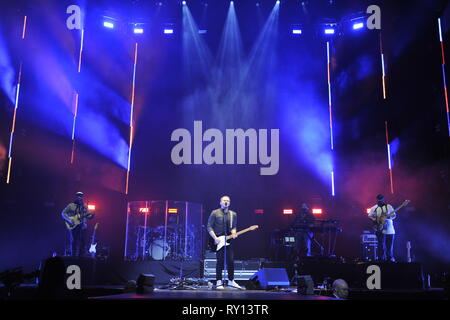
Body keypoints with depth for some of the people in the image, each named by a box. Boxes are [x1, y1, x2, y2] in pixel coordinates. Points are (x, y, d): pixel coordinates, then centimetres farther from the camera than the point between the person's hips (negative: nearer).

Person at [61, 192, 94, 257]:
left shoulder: (84, 206, 13)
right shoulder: (71, 205, 0)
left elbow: (88, 215, 13)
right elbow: (63, 213, -3)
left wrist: (91, 215, -10)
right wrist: (69, 220, -15)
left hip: (83, 226, 4)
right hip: (73, 226, -4)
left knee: (82, 241, 1)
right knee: (74, 241, -4)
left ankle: (80, 256, 9)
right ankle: (73, 256, 3)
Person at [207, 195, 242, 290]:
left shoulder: (233, 214, 10)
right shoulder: (215, 213, -3)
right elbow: (209, 227, -4)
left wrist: (233, 233, -5)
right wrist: (215, 238, -13)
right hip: (218, 240, -4)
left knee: (231, 261, 4)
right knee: (220, 261, -4)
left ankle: (231, 281, 19)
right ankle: (219, 282, 4)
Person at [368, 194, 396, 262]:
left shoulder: (389, 207, 7)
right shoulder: (374, 208, 7)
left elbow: (394, 215, 6)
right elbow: (370, 216, 8)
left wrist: (389, 216, -15)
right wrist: (375, 220, -11)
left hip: (389, 229, 1)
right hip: (380, 229, -1)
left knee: (390, 245, 4)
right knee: (381, 245, -4)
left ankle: (390, 258, 16)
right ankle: (381, 259, 3)